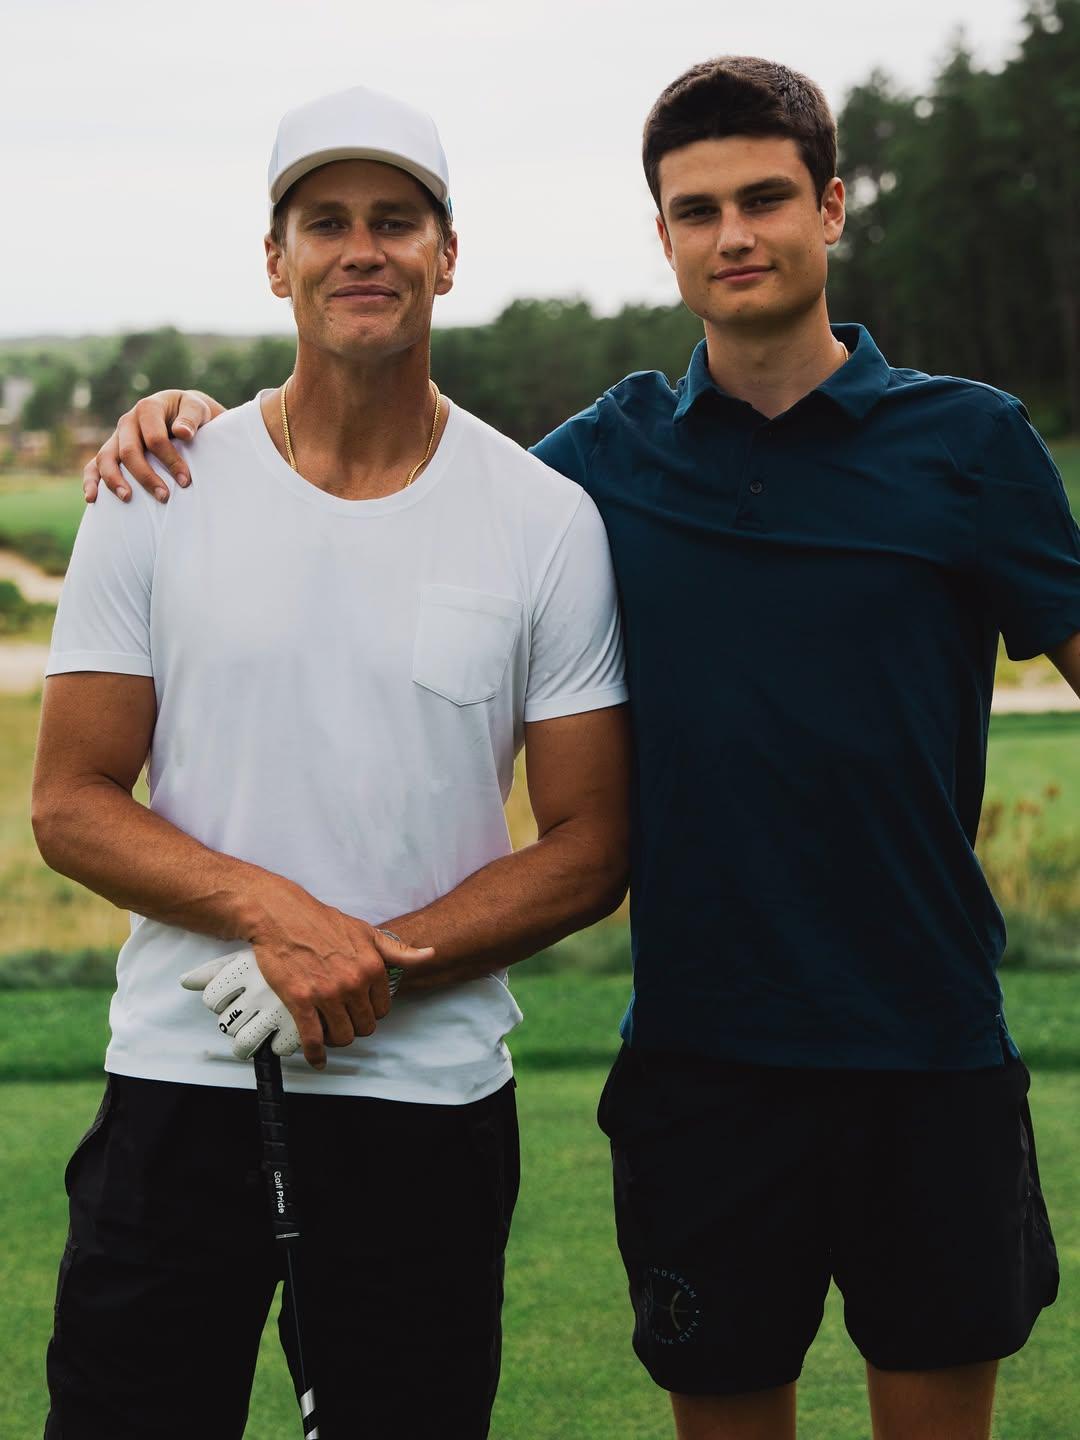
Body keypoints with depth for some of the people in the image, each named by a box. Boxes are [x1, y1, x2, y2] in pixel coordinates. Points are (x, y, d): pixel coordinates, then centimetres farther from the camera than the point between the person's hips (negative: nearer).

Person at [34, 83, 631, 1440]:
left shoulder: (548, 520, 1)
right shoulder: (160, 495, 2)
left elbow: (588, 852, 1)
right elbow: (70, 806, 1)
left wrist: (370, 969, -13)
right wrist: (273, 910, -16)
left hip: (430, 1099, 0)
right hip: (180, 1085, 0)